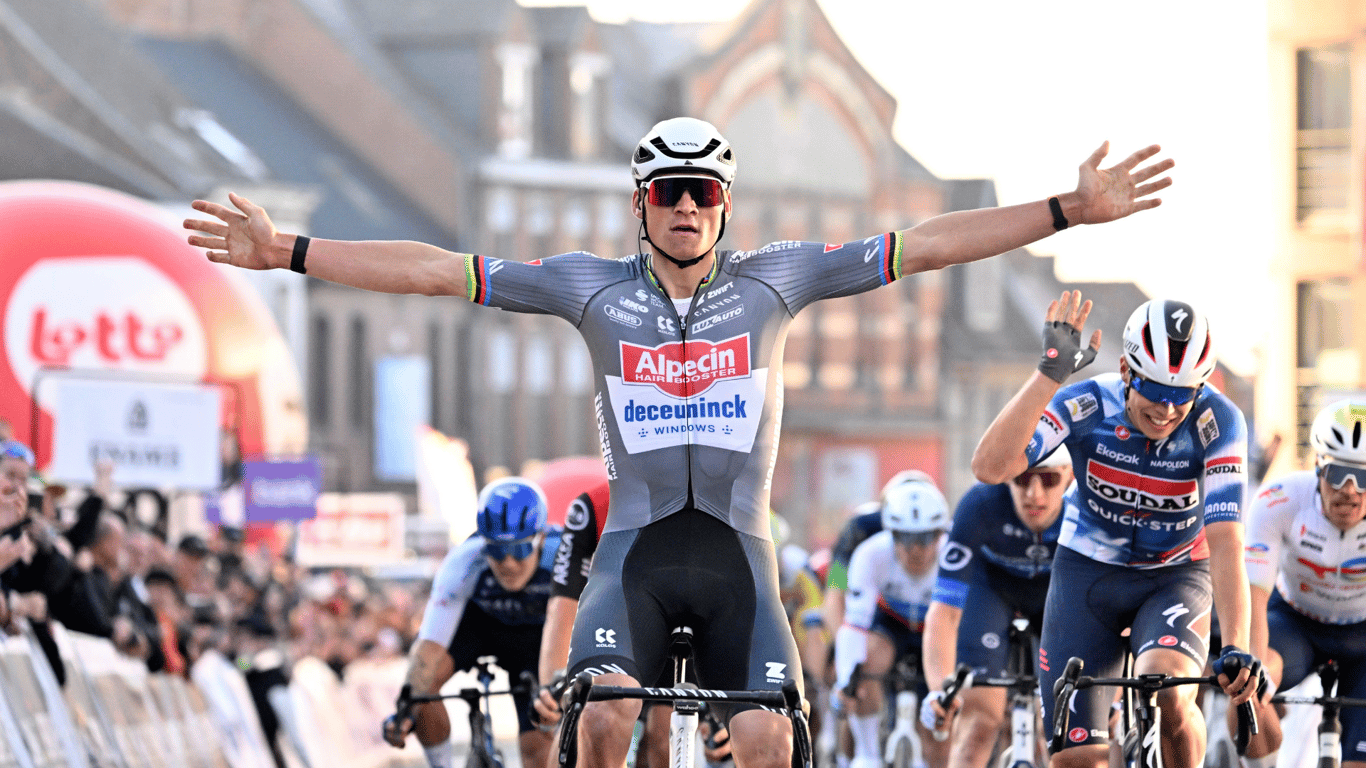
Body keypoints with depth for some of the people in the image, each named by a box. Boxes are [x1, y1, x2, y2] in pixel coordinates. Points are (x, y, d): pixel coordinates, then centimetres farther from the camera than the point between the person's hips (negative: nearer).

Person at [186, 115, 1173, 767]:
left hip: (738, 553, 1)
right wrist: (284, 252, -4)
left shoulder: (774, 279, 4)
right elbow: (436, 270, 1)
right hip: (636, 547, -1)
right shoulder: (593, 287, 3)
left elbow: (922, 246, 0)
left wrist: (1072, 211, -5)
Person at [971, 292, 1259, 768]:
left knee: (1169, 697, -31)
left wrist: (1235, 649, -41)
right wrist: (1049, 374, -41)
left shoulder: (1217, 422, -24)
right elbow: (989, 467, -36)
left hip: (1174, 577, -1)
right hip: (1088, 572, 1)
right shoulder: (1086, 406, -22)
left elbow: (1225, 542, -29)